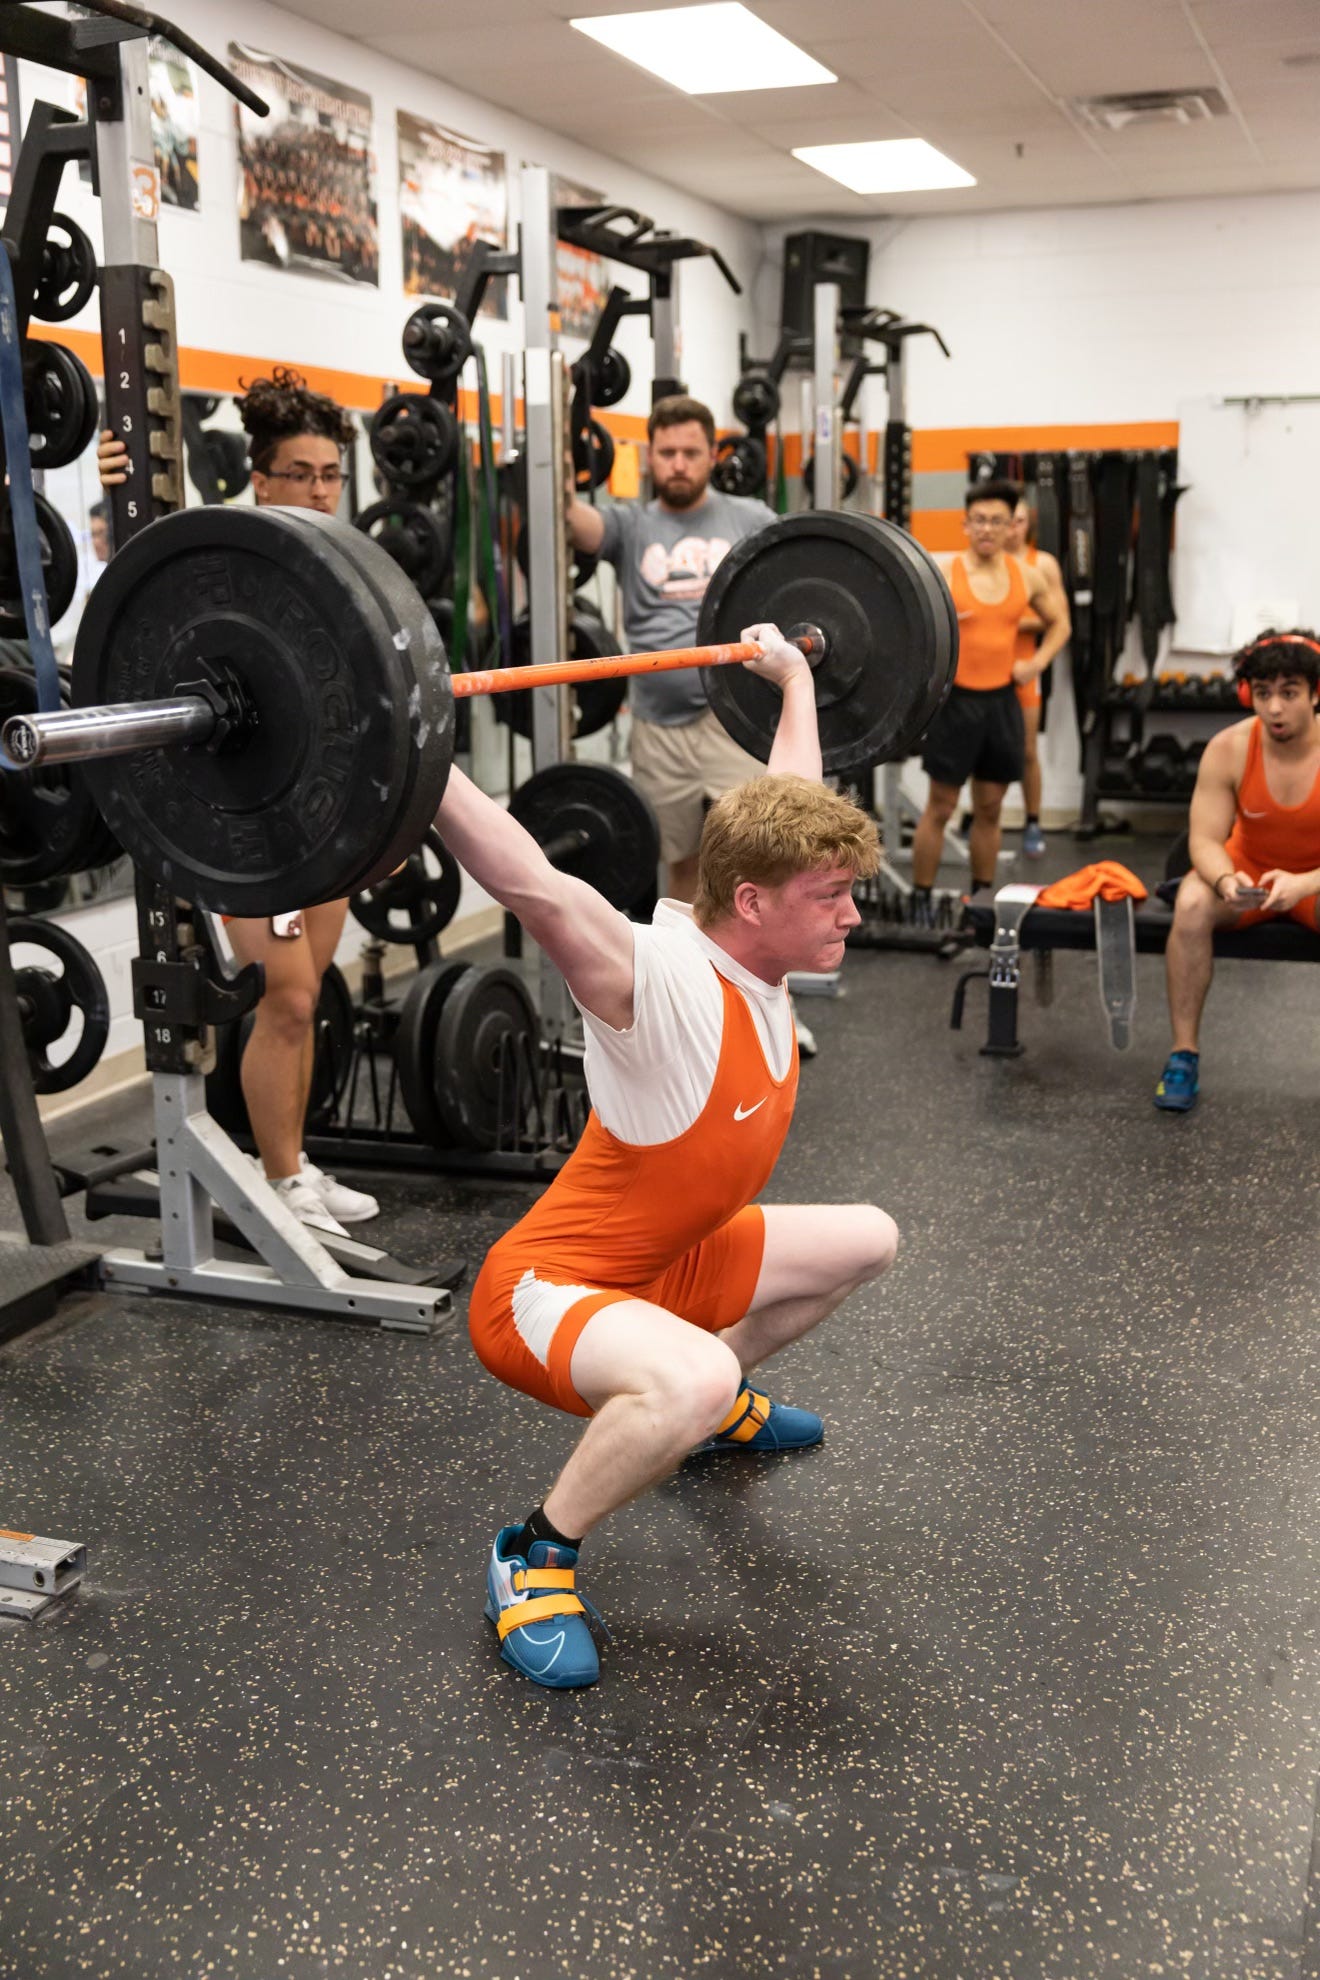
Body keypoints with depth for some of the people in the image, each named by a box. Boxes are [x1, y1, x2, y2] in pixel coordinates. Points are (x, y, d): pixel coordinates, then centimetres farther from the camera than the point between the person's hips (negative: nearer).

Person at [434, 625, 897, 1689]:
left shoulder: (760, 953, -6)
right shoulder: (657, 981, -30)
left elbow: (790, 790, 11)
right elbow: (533, 887, -48)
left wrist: (793, 673, 22)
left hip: (665, 1262, 9)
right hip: (546, 1287, -9)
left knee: (866, 1240, 20)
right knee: (691, 1380, -41)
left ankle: (715, 1399, 36)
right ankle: (535, 1555, -12)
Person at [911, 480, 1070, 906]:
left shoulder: (1027, 576, 4)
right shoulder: (941, 572, -8)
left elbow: (1059, 622, 19)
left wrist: (1037, 662, 5)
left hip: (1001, 700, 4)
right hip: (955, 699, -4)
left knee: (989, 809, 11)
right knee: (940, 808, 1)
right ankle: (920, 900, 11)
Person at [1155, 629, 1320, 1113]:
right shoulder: (1229, 748, -18)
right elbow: (1205, 839, -17)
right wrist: (1224, 879, -39)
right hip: (1247, 871, 1)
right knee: (1191, 904, -31)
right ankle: (1184, 1052, -22)